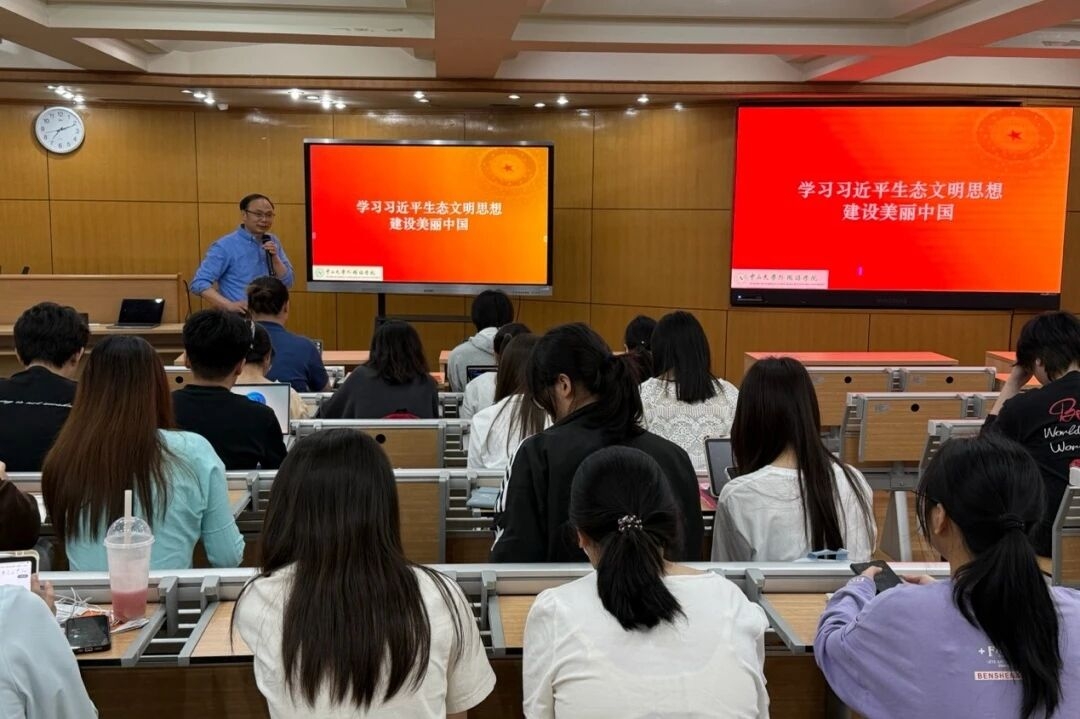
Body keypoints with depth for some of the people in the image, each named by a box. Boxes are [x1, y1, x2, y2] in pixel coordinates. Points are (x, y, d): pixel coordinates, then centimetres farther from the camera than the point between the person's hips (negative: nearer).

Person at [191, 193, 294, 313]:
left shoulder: (273, 242, 10)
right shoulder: (225, 246, -7)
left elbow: (287, 282, 8)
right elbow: (199, 283, -12)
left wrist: (275, 258, -9)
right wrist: (229, 305, -23)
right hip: (239, 318, -5)